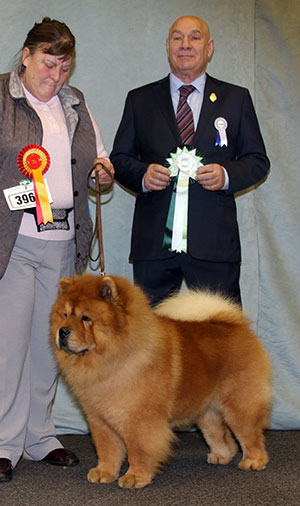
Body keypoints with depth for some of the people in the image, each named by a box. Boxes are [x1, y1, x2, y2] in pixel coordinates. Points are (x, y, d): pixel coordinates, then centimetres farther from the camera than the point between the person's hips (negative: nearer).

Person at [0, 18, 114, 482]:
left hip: (63, 240, 5)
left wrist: (103, 170, 5)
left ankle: (39, 437, 20)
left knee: (48, 340, 9)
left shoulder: (75, 103, 18)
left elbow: (96, 159, 26)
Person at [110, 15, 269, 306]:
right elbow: (119, 158, 13)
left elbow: (257, 161, 11)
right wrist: (142, 175, -9)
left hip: (214, 240, -1)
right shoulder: (139, 100, 13)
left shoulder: (236, 99, 12)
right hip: (153, 239, 1)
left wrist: (227, 175, -10)